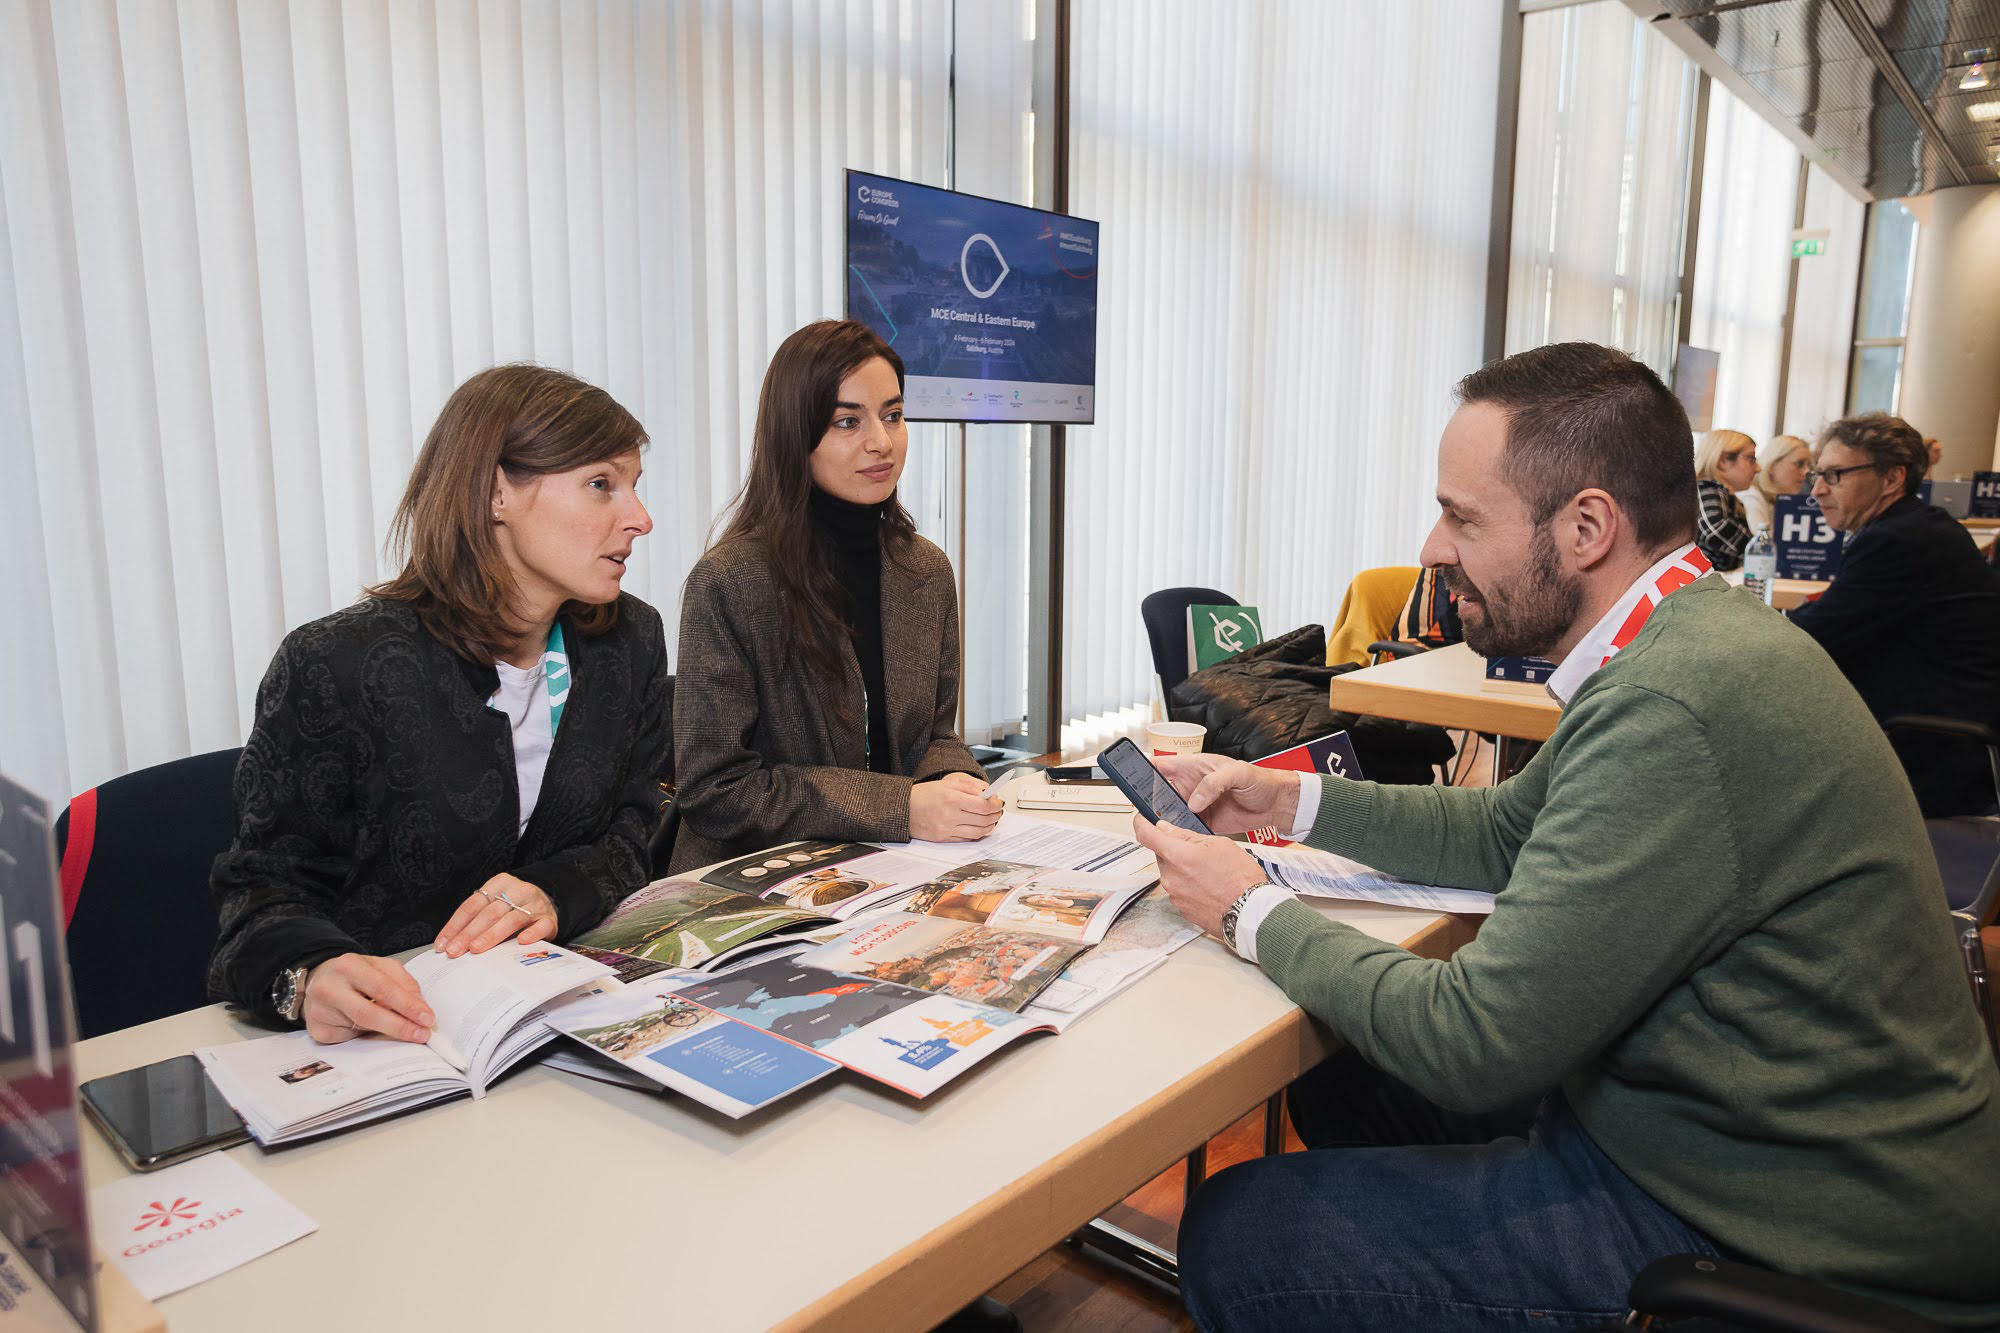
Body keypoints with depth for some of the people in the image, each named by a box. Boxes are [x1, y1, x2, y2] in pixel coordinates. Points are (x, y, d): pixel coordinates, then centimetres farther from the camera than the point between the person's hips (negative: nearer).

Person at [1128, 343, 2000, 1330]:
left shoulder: (1677, 710, -31)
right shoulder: (1692, 641, 3)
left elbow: (1471, 1043, -26)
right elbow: (1506, 832, 15)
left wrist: (1254, 914, -12)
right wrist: (1289, 798, 5)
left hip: (1762, 1231, -9)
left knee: (1234, 1237, -9)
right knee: (1335, 1079, 15)